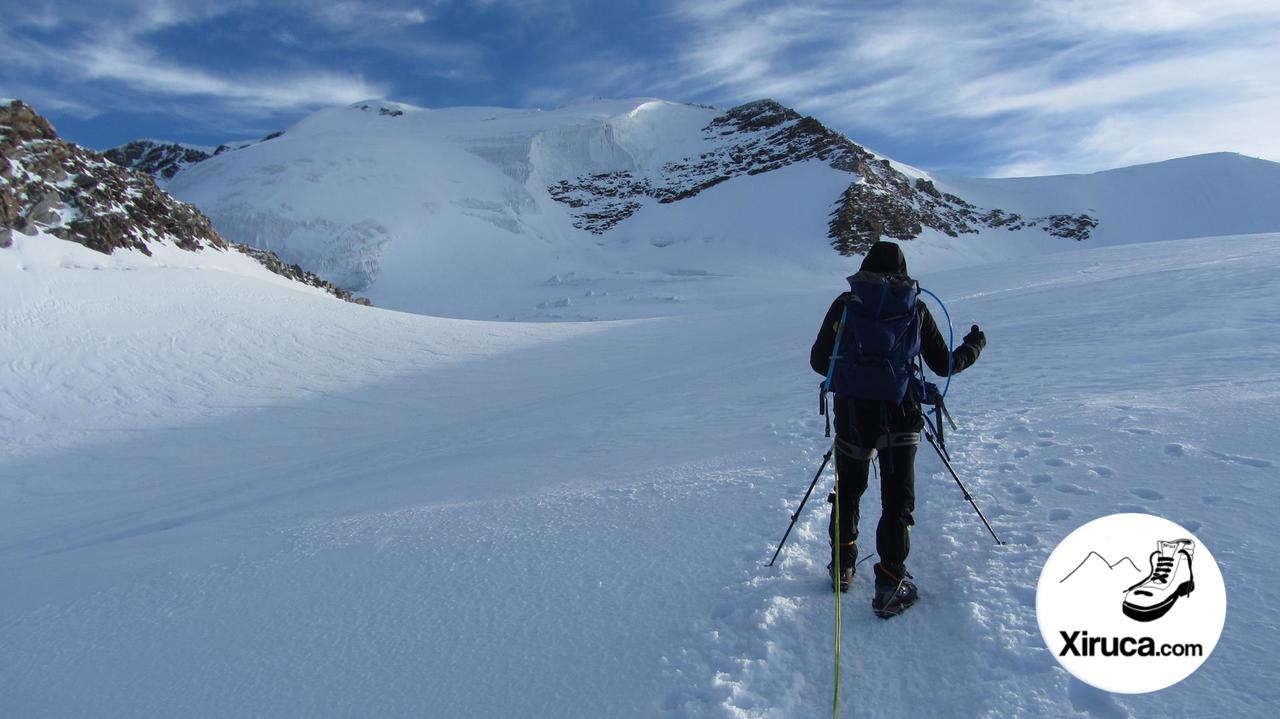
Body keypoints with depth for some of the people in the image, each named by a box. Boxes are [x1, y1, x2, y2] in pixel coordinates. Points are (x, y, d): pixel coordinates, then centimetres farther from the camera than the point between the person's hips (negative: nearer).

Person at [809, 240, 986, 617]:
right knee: (897, 501, 9)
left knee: (847, 493, 21)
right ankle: (890, 585, 7)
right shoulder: (915, 308, -1)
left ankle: (842, 565, 31)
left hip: (851, 417, 1)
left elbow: (819, 361, 0)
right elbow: (944, 365, 6)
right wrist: (974, 346, 25)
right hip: (900, 419, -1)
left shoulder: (845, 304, -2)